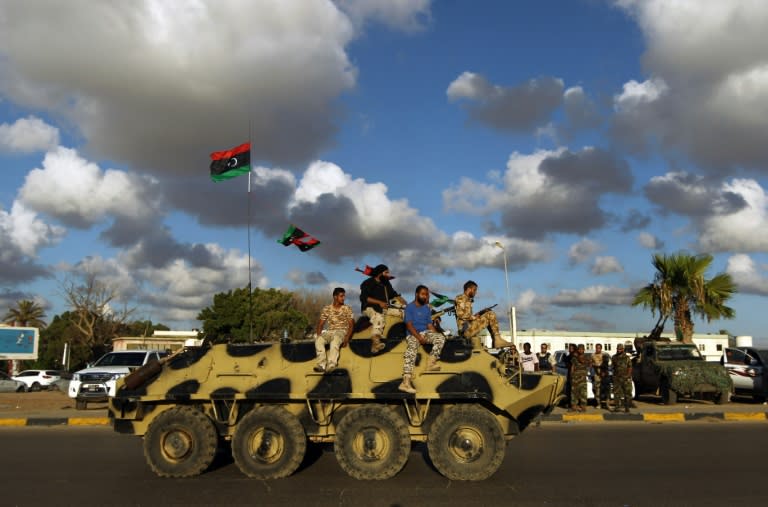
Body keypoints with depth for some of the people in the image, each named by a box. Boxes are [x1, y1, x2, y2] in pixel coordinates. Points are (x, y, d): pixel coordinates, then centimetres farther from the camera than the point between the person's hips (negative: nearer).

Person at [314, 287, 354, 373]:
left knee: (335, 340, -39)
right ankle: (322, 364, -38)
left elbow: (351, 325, 1)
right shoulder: (326, 309, 10)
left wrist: (347, 337, -16)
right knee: (318, 340, -30)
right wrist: (319, 335, -7)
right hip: (330, 332, 3)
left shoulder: (347, 309, 6)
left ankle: (331, 365, -50)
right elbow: (320, 324, 12)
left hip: (342, 331, -3)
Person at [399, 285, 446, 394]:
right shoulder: (410, 307, 1)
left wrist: (436, 336, -2)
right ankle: (406, 381, -45)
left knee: (441, 337, -22)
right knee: (411, 349, -33)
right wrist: (419, 337, -18)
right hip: (413, 334, -5)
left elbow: (430, 325, 16)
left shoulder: (427, 308, 19)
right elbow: (409, 325, -8)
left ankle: (431, 363, -28)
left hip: (425, 332, 6)